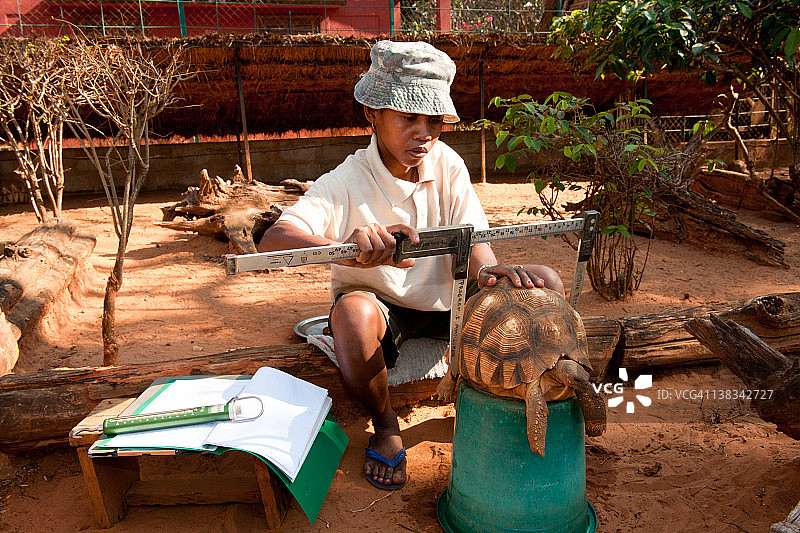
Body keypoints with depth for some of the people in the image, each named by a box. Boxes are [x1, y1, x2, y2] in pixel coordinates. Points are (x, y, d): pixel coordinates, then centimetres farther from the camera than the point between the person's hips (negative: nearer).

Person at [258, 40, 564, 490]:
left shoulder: (447, 163, -8)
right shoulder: (346, 183, -22)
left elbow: (471, 238, -12)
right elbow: (272, 242, -36)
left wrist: (485, 269, -38)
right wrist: (347, 247, -57)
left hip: (444, 301, 4)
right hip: (381, 309, -3)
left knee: (544, 283, -13)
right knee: (354, 310, -38)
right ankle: (385, 425, -8)